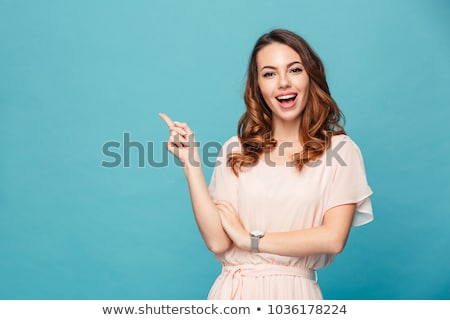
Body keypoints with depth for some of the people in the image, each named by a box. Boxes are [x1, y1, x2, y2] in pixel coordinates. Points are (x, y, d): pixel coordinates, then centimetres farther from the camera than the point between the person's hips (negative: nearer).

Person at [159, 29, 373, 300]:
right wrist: (191, 162, -10)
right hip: (234, 290, 2)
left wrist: (250, 238, -8)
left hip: (294, 291, -1)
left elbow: (333, 238, -14)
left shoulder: (338, 149, -6)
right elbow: (217, 241, -7)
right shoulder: (236, 150, 1)